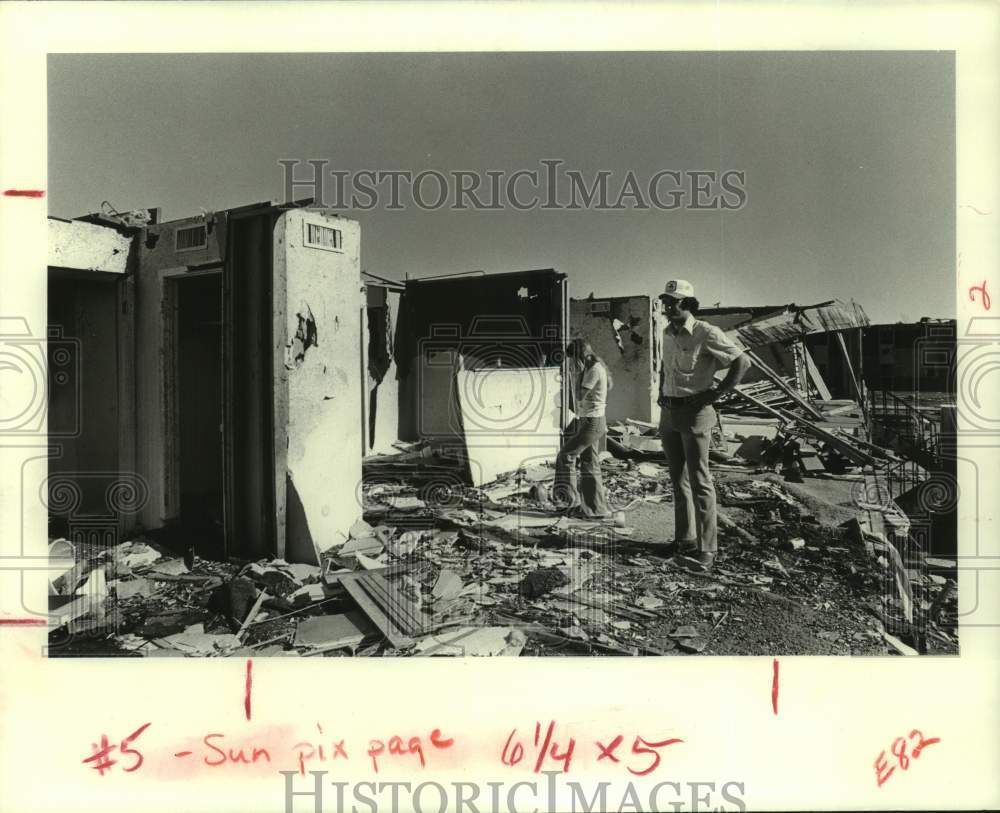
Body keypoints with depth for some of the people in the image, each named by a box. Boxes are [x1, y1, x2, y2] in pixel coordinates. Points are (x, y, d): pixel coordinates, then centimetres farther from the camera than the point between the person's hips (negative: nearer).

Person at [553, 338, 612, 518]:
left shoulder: (595, 370, -16)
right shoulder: (590, 369, 13)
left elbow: (579, 396, -19)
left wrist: (576, 374, -12)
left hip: (592, 422, -10)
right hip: (586, 421, 10)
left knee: (566, 456, -6)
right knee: (589, 465, 12)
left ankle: (570, 498, 0)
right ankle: (596, 507, 17)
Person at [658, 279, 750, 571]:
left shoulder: (706, 333, -12)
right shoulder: (668, 333, 11)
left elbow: (743, 362, -12)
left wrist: (717, 393, -14)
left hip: (694, 413, -8)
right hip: (668, 413, 8)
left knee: (699, 482, -7)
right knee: (678, 480, 14)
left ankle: (706, 550, -3)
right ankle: (685, 539, 24)